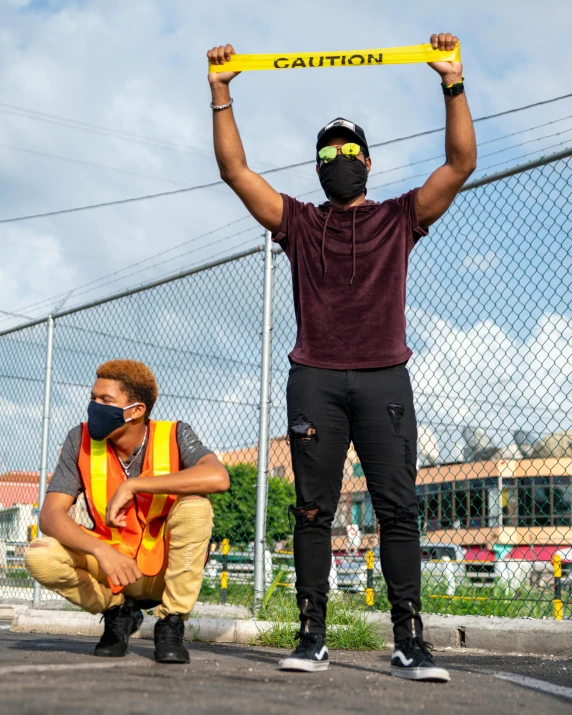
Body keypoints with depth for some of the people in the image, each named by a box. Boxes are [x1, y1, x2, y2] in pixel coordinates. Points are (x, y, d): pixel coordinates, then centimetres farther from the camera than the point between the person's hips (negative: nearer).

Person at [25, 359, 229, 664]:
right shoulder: (81, 440, -9)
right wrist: (100, 550, -37)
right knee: (39, 556, -24)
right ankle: (118, 610, 4)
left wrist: (133, 485, -34)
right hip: (110, 562, 2)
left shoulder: (174, 436, -15)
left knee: (194, 503, -30)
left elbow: (218, 477, -36)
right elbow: (50, 514, -18)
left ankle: (171, 623, -12)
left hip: (167, 569, -2)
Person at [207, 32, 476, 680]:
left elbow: (461, 163, 6)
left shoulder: (400, 218, 16)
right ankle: (312, 639, 3)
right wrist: (221, 94, 6)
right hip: (315, 381, 1)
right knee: (313, 511, -1)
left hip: (384, 380, 0)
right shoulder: (299, 222, 17)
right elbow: (235, 170, 11)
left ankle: (409, 645, -4)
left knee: (398, 510, -5)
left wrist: (453, 84, -1)